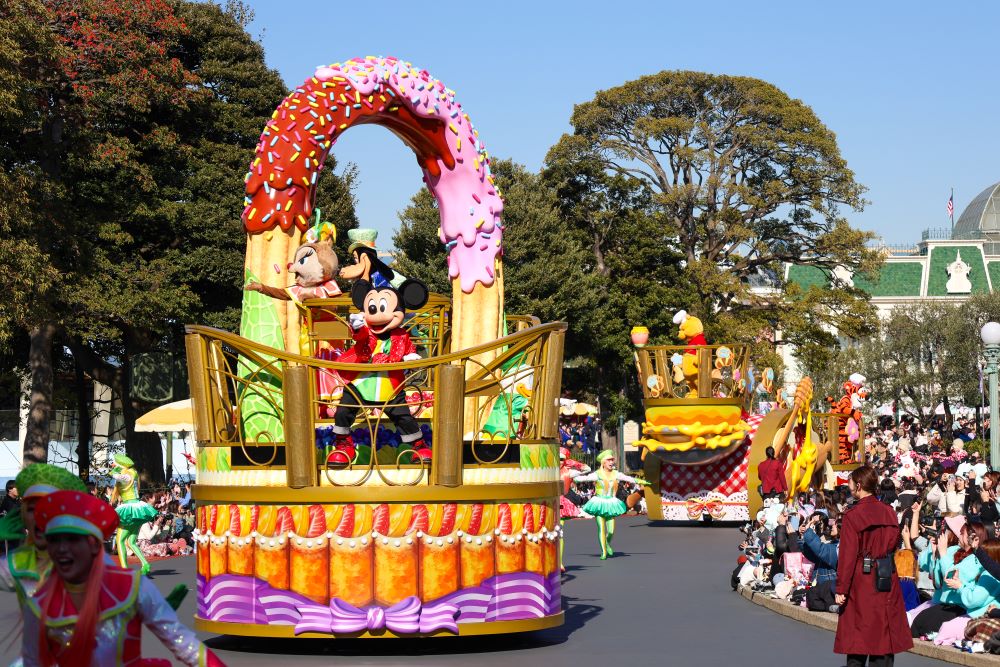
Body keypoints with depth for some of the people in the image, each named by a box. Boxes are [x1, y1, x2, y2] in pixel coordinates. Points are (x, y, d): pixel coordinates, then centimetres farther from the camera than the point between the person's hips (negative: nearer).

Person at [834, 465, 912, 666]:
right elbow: (894, 544, 10)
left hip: (861, 580, -5)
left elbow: (848, 554, -13)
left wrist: (841, 588, -9)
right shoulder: (889, 512, 3)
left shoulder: (852, 516, -13)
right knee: (885, 630, 9)